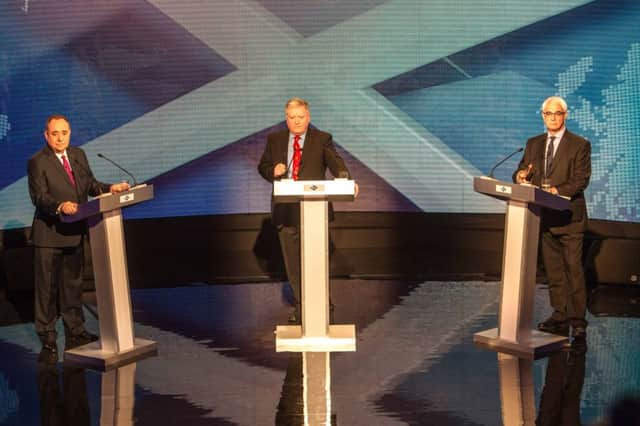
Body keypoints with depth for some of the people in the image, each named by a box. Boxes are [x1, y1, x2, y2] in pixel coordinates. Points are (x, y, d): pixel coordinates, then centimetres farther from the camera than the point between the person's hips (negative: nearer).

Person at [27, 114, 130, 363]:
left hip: (75, 233, 6)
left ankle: (75, 334, 29)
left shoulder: (78, 155, 10)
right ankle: (48, 342, 9)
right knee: (47, 289, 1)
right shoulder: (37, 162, -10)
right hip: (49, 235, -6)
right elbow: (39, 197, -19)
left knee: (73, 285, 17)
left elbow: (90, 184, 10)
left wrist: (110, 189, -9)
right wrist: (60, 206, -36)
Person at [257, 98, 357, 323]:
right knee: (293, 262, 7)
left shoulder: (322, 139, 2)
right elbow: (262, 166, 15)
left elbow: (336, 163, -10)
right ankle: (300, 307, 18)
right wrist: (273, 171, -8)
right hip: (286, 210, 3)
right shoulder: (274, 140, 10)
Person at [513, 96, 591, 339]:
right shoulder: (533, 144, 14)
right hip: (544, 217, 5)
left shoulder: (580, 145, -2)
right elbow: (522, 171, 12)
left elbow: (581, 179, -10)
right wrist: (521, 175, -13)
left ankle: (578, 320, -2)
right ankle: (560, 315, 16)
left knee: (573, 268, -6)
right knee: (553, 269, 10)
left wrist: (558, 190, -25)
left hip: (569, 217, -5)